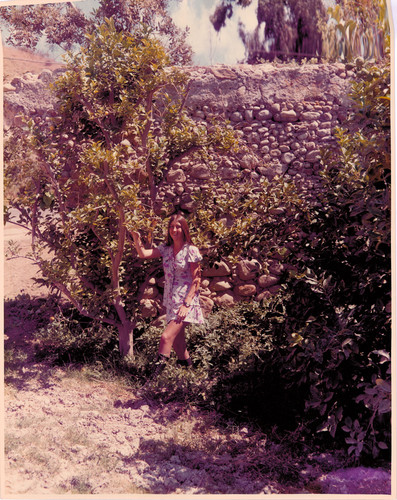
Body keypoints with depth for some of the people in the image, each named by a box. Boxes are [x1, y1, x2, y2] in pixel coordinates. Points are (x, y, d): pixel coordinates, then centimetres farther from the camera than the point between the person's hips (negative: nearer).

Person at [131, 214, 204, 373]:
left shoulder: (191, 250, -8)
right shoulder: (165, 248, 8)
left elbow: (196, 280, -10)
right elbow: (143, 254, -1)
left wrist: (186, 304, -17)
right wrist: (136, 239, -18)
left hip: (186, 301, -6)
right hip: (171, 301, 6)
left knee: (166, 336, -19)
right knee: (176, 339, 15)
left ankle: (158, 368, -14)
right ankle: (187, 363, 34)